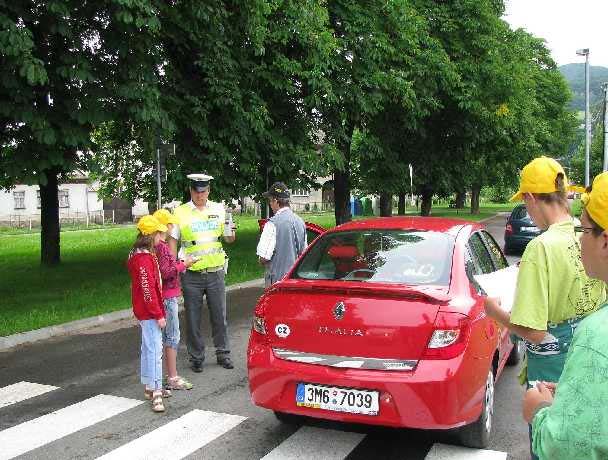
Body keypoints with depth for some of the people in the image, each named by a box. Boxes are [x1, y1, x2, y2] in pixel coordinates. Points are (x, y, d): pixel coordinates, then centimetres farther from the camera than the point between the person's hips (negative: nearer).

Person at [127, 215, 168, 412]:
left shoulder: (142, 255, 11)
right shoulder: (144, 258, -21)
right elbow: (148, 289, -23)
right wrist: (158, 314, -20)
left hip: (145, 312, 11)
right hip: (149, 312, -11)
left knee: (149, 348, 17)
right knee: (155, 350, -10)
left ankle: (149, 387, 28)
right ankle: (156, 392, -7)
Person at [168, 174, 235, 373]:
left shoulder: (218, 209, 7)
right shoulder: (180, 212, 0)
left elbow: (229, 238, 15)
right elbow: (172, 241, 3)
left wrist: (230, 233, -9)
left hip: (215, 272, 2)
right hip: (191, 274, -2)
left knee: (219, 316, 9)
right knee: (193, 319, 6)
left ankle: (223, 353, 23)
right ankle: (196, 357, 19)